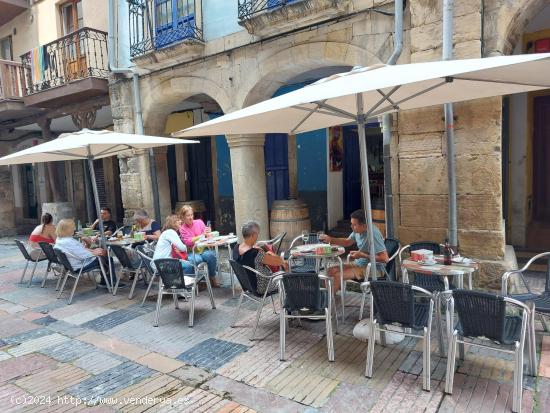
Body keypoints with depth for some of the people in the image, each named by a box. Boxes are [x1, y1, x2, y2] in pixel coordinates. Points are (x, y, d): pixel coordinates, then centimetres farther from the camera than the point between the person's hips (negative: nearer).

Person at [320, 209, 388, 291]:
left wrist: (362, 255, -24)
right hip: (358, 264, 9)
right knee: (330, 271, 0)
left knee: (337, 276, -22)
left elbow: (385, 258, -28)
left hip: (370, 268, -9)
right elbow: (347, 242, 19)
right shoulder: (357, 230, 0)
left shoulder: (373, 234, -26)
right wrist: (330, 239, 3)